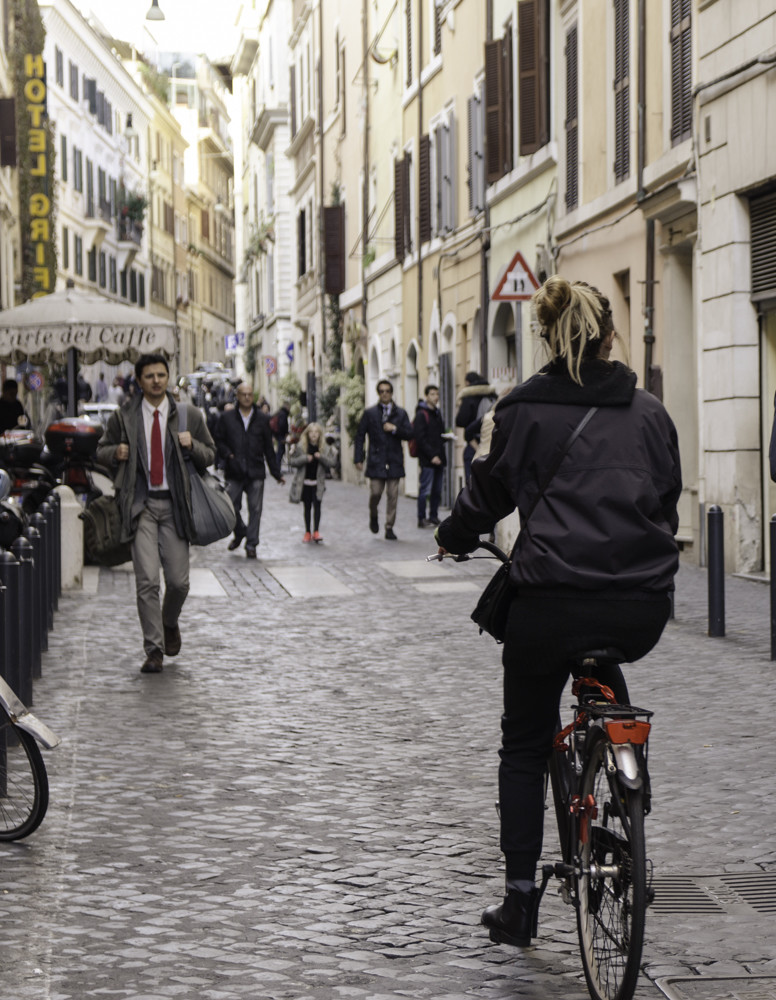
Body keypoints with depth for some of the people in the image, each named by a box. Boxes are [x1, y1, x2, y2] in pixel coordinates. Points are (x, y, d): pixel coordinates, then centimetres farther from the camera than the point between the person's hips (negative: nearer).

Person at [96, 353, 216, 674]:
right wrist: (115, 452, -6)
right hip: (141, 505, -1)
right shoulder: (123, 417, 5)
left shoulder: (189, 416, 7)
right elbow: (101, 451, 17)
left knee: (178, 580, 2)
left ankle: (170, 623, 34)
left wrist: (192, 445, -8)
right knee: (146, 580, -9)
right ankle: (154, 649, -2)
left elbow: (210, 455, 13)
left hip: (175, 504, 1)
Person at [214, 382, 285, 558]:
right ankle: (239, 533, 26)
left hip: (256, 472, 1)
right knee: (231, 507, -2)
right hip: (234, 472, -1)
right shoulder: (226, 418, 6)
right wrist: (227, 455, -12)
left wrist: (276, 473, 11)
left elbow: (268, 448, 12)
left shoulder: (262, 419, 9)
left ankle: (251, 544, 7)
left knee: (255, 509, -1)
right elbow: (219, 441, 8)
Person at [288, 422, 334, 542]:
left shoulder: (325, 448, 2)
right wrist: (305, 459, -18)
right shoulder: (300, 447, -2)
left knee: (317, 505, -10)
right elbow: (291, 461, -4)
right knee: (307, 506, 7)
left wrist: (321, 457, -19)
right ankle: (307, 532, 14)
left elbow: (331, 463, -1)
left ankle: (316, 531, -10)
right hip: (304, 481, 0)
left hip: (318, 482, 0)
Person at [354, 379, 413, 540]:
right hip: (376, 460, -1)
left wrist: (395, 429, -11)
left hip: (394, 460, 1)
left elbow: (409, 434, 6)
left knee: (392, 495, -2)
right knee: (375, 493, -6)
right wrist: (358, 458, -2)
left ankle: (389, 528, 5)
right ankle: (373, 516, 24)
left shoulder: (401, 413, 11)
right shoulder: (370, 413, 7)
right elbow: (360, 436, 5)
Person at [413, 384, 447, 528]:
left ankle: (434, 516, 18)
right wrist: (432, 456, -18)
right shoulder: (421, 414, -8)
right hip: (427, 459, -8)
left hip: (438, 458, 8)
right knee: (425, 490, -6)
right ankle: (421, 519, -1)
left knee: (437, 490, 10)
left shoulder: (437, 413, 17)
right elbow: (420, 439, -14)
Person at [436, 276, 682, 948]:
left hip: (550, 601, -2)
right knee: (603, 667, 39)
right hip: (643, 608, 3)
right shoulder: (649, 412, 10)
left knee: (524, 746, 14)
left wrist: (453, 538, 31)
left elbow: (489, 494, 11)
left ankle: (521, 900, 15)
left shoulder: (525, 409, 3)